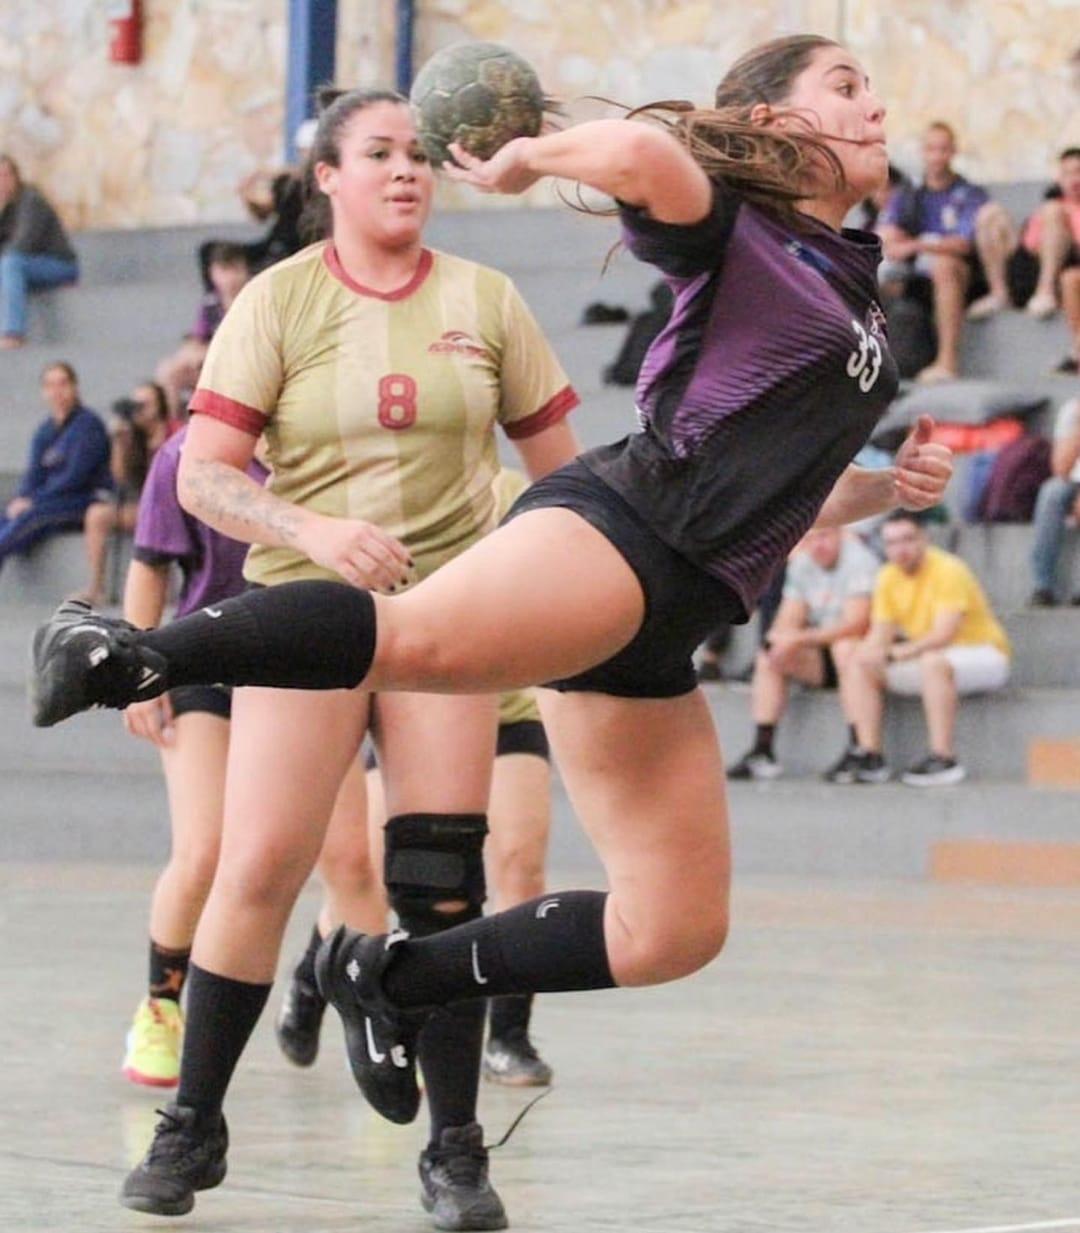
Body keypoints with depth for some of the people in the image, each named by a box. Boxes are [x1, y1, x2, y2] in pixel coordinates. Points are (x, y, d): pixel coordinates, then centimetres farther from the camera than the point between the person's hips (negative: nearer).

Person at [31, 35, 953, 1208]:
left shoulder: (852, 293, 29)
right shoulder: (731, 228, 6)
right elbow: (638, 156, -18)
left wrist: (888, 487, 20)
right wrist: (520, 160, 1)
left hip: (663, 619, 8)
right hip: (621, 522, -8)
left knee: (674, 932, 5)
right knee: (419, 636, -40)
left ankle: (392, 977, 16)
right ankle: (125, 655, -41)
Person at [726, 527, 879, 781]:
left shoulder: (858, 560, -15)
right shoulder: (801, 564, 7)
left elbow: (856, 622, -24)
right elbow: (787, 622, 7)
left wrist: (800, 639, -26)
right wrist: (780, 638, -18)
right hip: (820, 658, 7)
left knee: (845, 646, -36)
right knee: (767, 658, -9)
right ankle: (762, 752, -13)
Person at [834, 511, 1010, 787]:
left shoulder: (947, 570, -18)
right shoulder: (888, 578, 3)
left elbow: (945, 633, -28)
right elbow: (880, 634, 2)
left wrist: (895, 652, -37)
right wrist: (867, 652, -23)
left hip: (983, 658, -8)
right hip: (924, 657, 8)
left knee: (933, 662, -39)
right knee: (858, 666, -6)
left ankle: (943, 759, -37)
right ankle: (869, 756, -16)